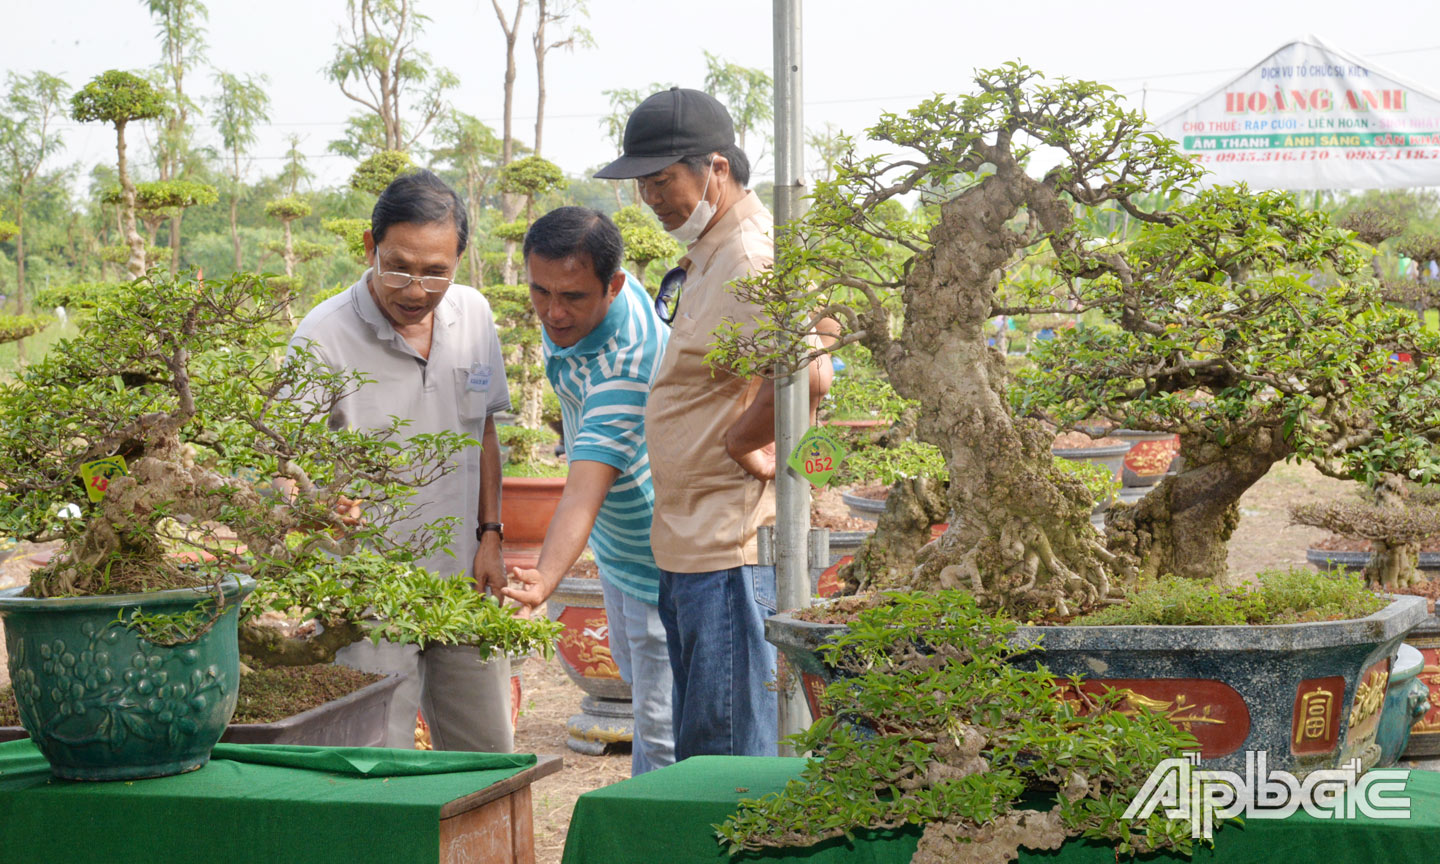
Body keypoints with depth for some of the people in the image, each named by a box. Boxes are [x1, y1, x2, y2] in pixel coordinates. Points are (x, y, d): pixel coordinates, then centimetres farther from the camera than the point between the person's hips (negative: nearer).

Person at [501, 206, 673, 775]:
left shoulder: (624, 363, -38)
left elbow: (585, 492, -48)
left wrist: (545, 580, -62)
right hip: (618, 544, 10)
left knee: (662, 730, -6)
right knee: (637, 681, 26)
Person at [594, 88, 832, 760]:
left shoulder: (752, 259, -17)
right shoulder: (709, 255, 16)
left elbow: (808, 375, -34)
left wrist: (739, 440, -18)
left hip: (730, 552, -11)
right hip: (690, 548, 11)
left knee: (728, 760, -6)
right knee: (696, 755, 16)